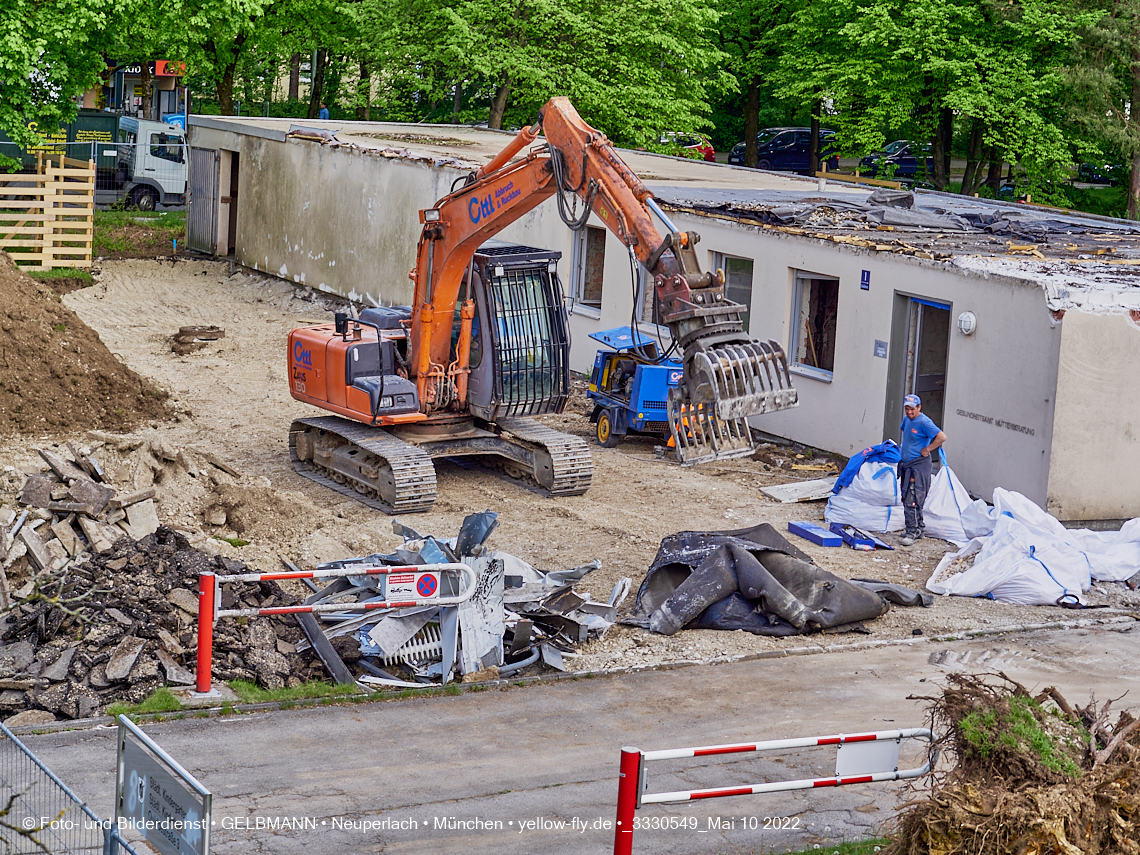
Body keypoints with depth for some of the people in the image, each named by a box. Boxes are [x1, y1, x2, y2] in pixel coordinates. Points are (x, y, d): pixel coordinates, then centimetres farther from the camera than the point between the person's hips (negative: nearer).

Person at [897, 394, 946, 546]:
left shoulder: (924, 422, -16)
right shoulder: (907, 419, 10)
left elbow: (942, 437, -23)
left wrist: (927, 449, -16)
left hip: (919, 466, -9)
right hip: (906, 464, 9)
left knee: (912, 501, -12)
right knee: (907, 498, 15)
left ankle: (912, 532, -9)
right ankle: (919, 529, 26)